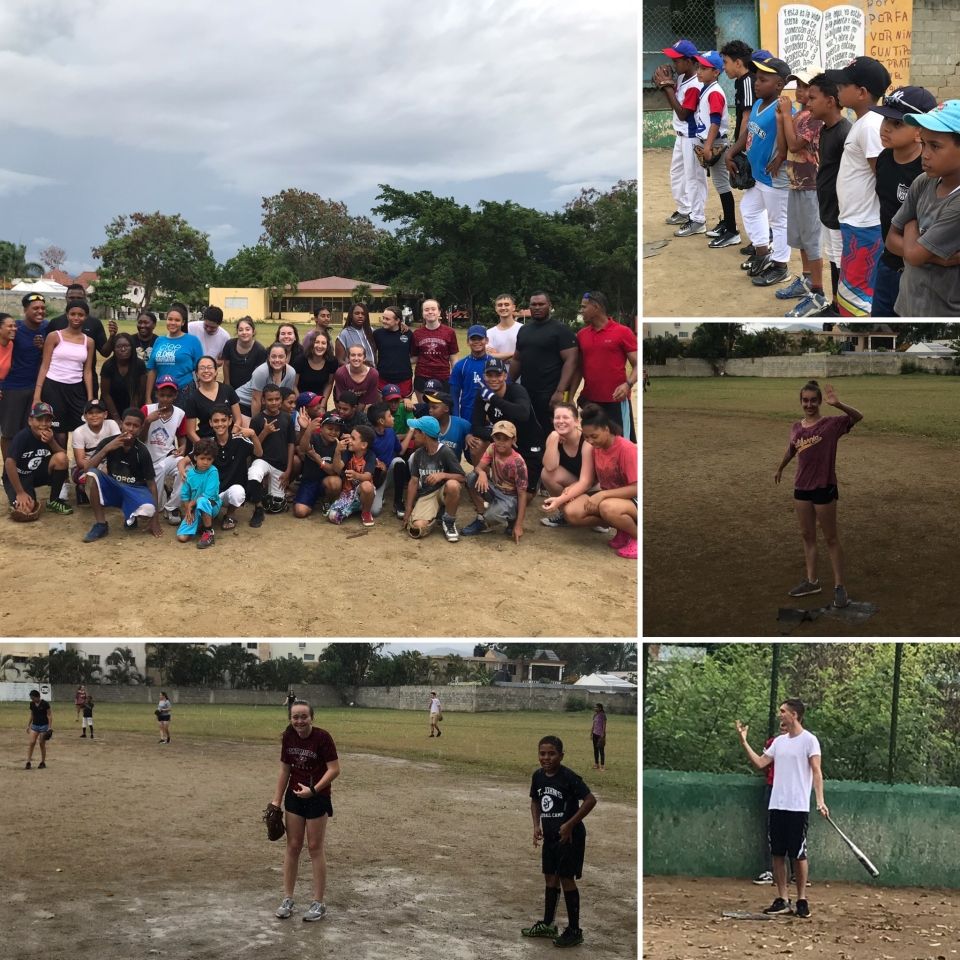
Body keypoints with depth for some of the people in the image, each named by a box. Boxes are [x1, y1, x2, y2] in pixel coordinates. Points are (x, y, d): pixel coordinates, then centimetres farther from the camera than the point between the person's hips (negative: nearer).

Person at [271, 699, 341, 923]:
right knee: (293, 846, 10)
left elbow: (334, 769, -18)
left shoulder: (322, 737, -18)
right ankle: (288, 899, 20)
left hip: (317, 798, -5)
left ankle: (319, 903, 12)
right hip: (294, 797, 5)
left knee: (315, 848, 1)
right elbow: (285, 770, 7)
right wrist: (276, 801, 7)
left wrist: (314, 790, -26)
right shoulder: (288, 737, -3)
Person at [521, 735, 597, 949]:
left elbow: (590, 800, -24)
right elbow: (535, 801, 17)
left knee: (566, 879, -2)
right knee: (550, 878, 15)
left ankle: (574, 931, 9)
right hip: (550, 836, 7)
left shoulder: (569, 777, -20)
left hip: (570, 836, -7)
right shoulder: (538, 776, 0)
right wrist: (536, 825, 2)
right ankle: (547, 925, 29)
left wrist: (570, 824, -22)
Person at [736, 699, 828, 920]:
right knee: (777, 854, 6)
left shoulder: (809, 740, -5)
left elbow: (816, 771, -12)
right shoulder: (779, 741, 14)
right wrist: (744, 741, 9)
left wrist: (820, 800, -22)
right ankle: (782, 900, 12)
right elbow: (760, 763, 14)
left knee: (798, 854, -1)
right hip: (776, 806, 6)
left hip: (798, 808, -6)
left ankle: (801, 900, 8)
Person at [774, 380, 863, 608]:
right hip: (801, 488, 5)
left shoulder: (831, 424, -11)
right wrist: (780, 469, 38)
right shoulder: (796, 428, 4)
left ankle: (839, 586, 11)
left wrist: (837, 404, -42)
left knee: (831, 538, 3)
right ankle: (811, 581, 25)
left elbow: (858, 417, -26)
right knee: (807, 535, 14)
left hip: (824, 488, -5)